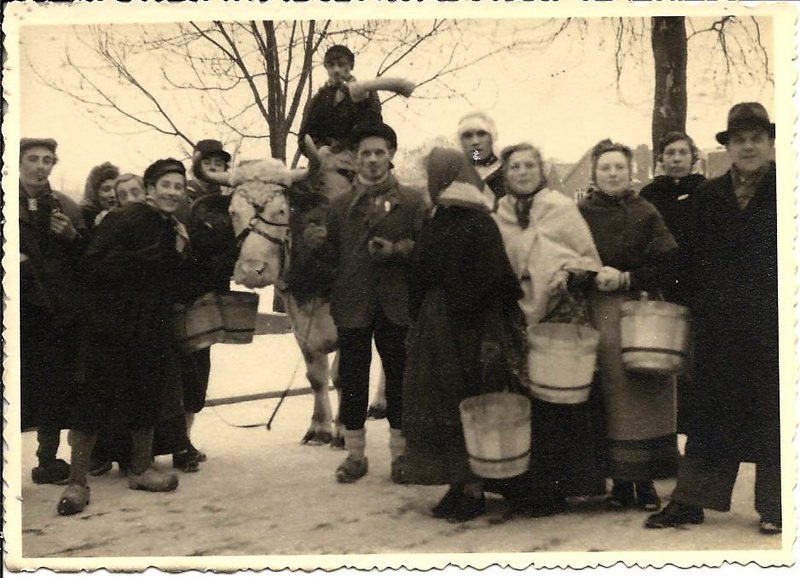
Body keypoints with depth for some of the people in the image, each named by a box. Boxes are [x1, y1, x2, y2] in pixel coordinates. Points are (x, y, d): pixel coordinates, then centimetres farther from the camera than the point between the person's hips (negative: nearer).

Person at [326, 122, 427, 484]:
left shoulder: (411, 200, 4)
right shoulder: (340, 205, 10)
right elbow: (331, 253, 7)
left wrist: (396, 249, -18)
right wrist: (330, 300, -2)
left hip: (396, 304, -1)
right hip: (352, 304, 2)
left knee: (399, 378, 6)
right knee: (352, 381, 6)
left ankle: (400, 453, 18)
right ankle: (354, 454, 18)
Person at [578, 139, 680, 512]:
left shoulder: (645, 213, 6)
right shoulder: (581, 214, 7)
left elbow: (669, 265, 0)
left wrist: (626, 279, -10)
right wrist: (594, 276, -11)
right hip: (601, 316, 0)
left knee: (646, 394, -3)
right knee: (612, 394, -3)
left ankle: (645, 482, 4)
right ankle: (621, 482, 5)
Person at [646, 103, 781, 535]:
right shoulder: (709, 196, 9)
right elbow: (697, 259, 9)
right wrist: (699, 310, 1)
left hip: (771, 321, -2)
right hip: (719, 322, 3)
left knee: (770, 407, 4)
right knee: (712, 407, 6)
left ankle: (774, 505, 14)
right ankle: (691, 502, 12)